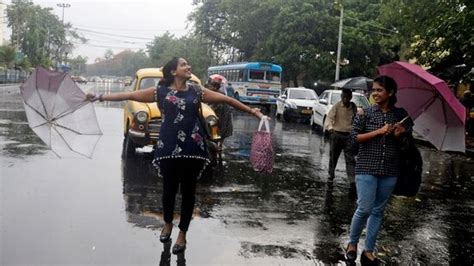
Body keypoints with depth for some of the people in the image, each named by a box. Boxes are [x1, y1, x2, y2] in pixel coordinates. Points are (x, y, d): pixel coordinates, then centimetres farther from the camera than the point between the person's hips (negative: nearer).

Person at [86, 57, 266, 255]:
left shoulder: (196, 91, 9)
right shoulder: (160, 91, 4)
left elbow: (226, 100, 10)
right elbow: (129, 95, 3)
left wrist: (251, 111, 8)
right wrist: (100, 97, -2)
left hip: (193, 148, 2)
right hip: (168, 148, -1)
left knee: (188, 191, 7)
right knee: (169, 189, 8)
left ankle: (182, 233, 23)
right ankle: (167, 223, 37)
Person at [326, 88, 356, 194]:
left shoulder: (353, 107, 7)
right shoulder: (337, 106, -4)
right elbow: (330, 117, -13)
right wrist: (330, 127, -32)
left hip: (349, 135, 2)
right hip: (337, 134, -1)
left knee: (350, 159, -7)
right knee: (333, 157, 10)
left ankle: (352, 182, -14)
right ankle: (331, 176, 27)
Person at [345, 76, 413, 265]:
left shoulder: (401, 115, 4)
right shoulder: (366, 113, -2)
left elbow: (405, 144, 11)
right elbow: (354, 136, -7)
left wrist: (399, 135, -12)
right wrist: (380, 131, -15)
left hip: (390, 171, 3)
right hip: (366, 167, -3)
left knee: (378, 211, 8)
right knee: (365, 209, -8)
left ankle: (368, 250, 18)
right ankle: (352, 243, 15)